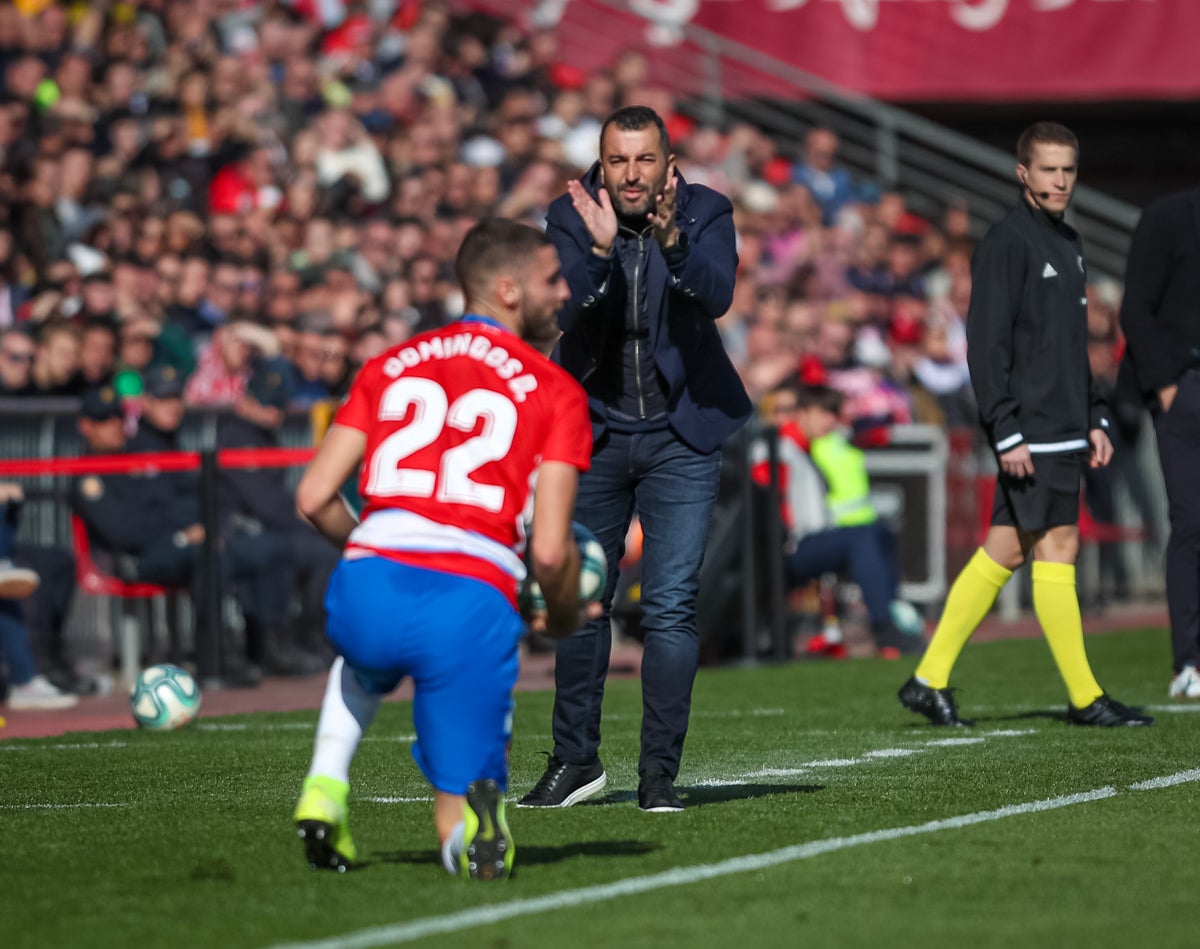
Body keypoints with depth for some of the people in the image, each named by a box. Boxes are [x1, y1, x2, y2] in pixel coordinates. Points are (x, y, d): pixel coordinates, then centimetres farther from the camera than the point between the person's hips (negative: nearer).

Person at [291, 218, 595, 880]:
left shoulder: (389, 366, 16)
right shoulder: (555, 392, 6)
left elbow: (314, 499, 12)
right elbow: (550, 552, -2)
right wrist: (564, 619, 20)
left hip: (367, 594, 3)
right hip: (472, 605, -3)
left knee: (363, 663, 43)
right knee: (460, 820, 13)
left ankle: (325, 786, 18)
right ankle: (472, 817, -24)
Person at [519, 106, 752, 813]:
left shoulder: (705, 213, -8)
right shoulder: (572, 218, -6)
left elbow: (717, 298, -24)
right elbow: (564, 311, -19)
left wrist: (672, 241, -41)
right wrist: (599, 250, -37)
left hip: (681, 436, -2)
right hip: (593, 434, 2)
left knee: (672, 605, -7)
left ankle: (661, 771, 0)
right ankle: (577, 760, 22)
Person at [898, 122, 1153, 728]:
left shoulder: (1067, 243, 18)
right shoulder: (1006, 242, -10)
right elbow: (986, 343, -15)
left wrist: (1093, 419, 20)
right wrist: (1007, 432, -19)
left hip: (1062, 428, 9)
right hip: (1029, 432, -9)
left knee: (1003, 551, 8)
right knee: (1057, 548, -6)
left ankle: (930, 679, 12)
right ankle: (1085, 698, -2)